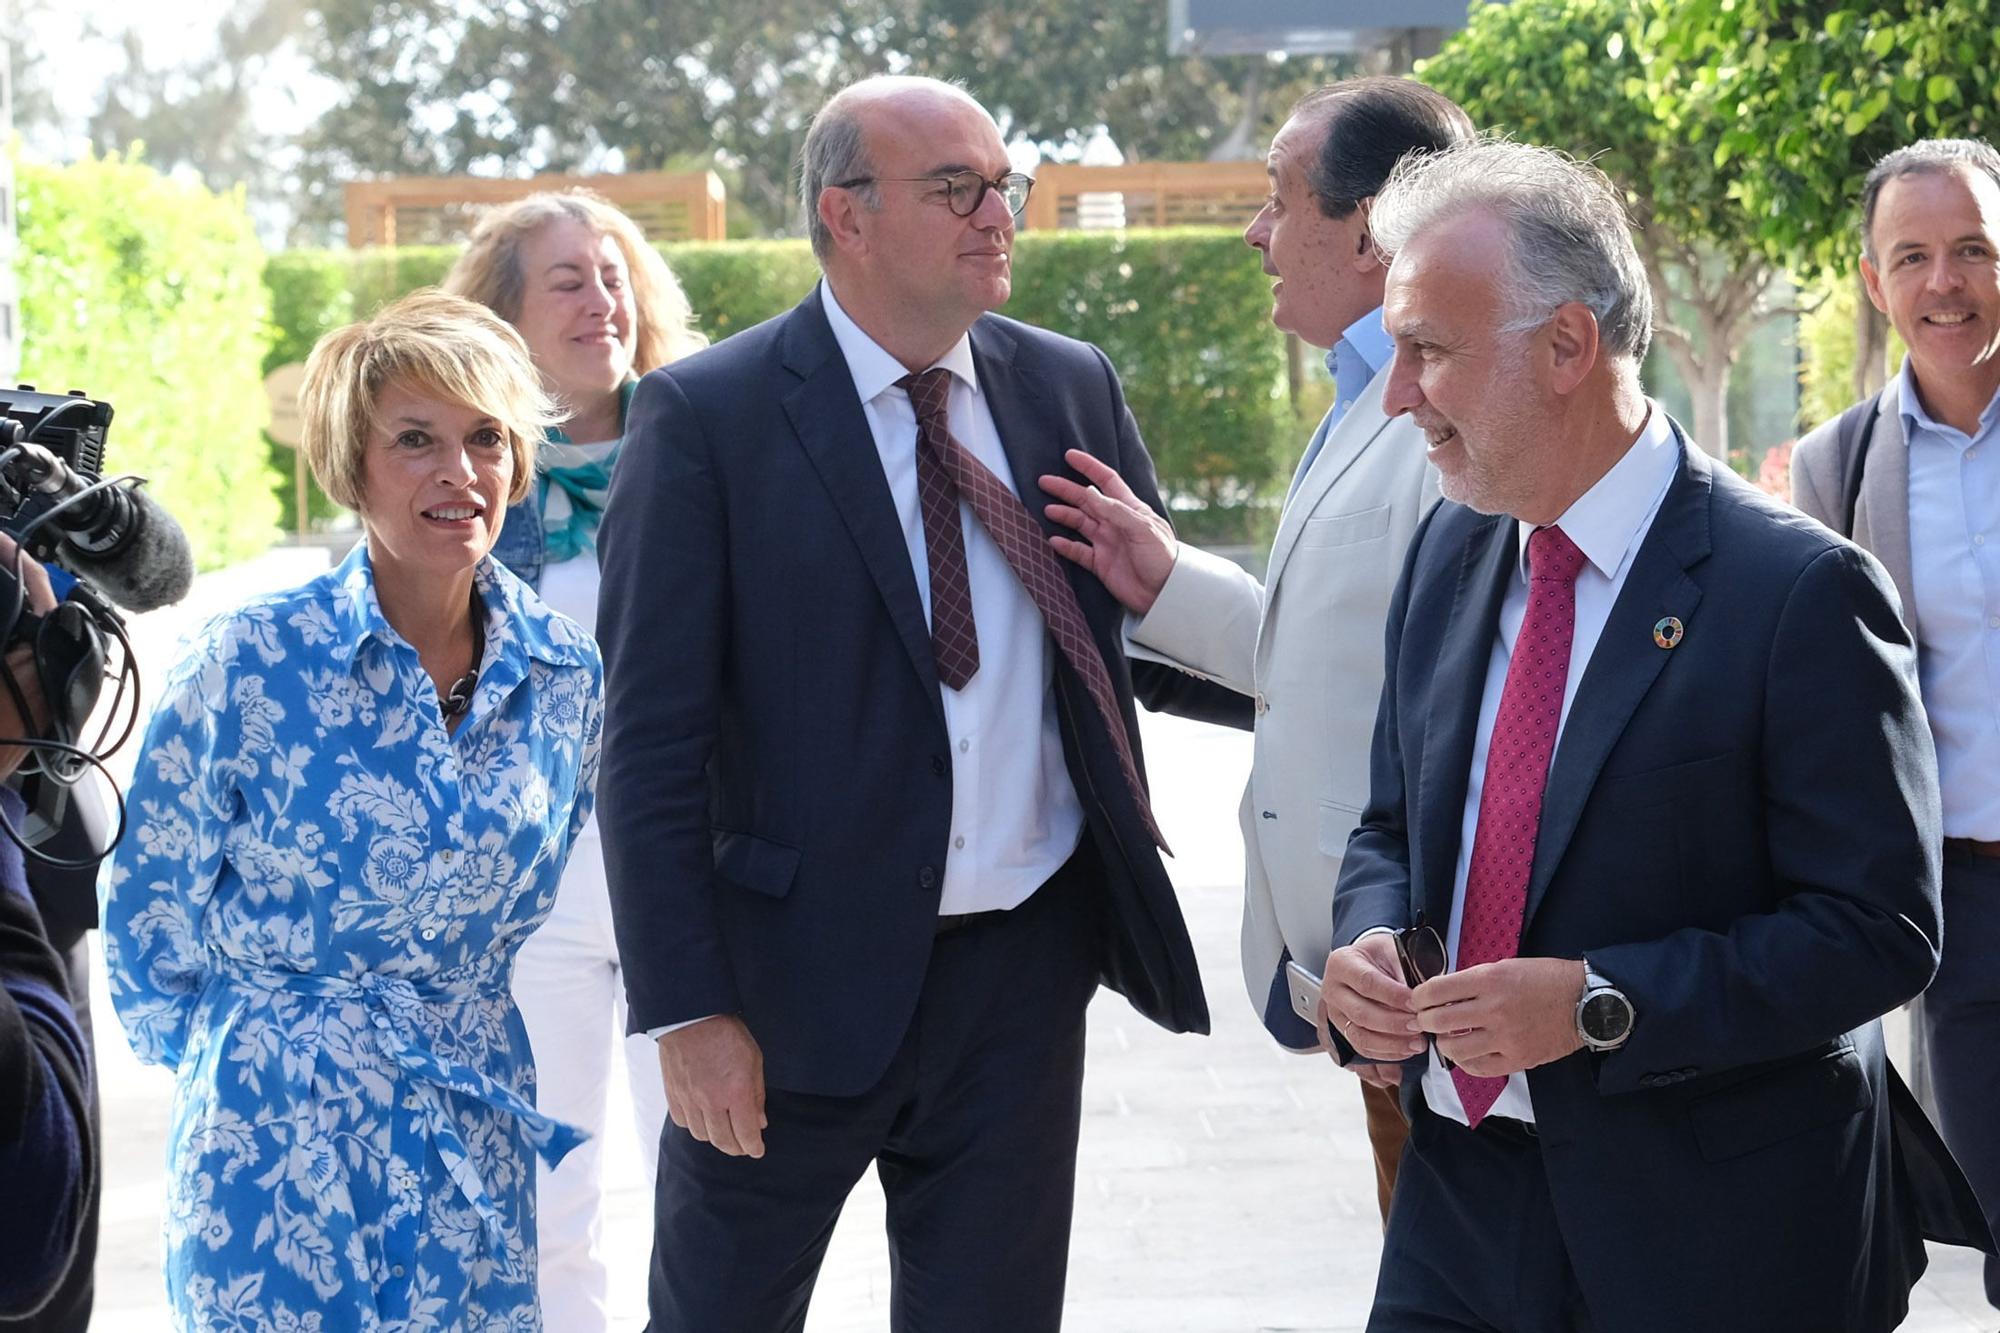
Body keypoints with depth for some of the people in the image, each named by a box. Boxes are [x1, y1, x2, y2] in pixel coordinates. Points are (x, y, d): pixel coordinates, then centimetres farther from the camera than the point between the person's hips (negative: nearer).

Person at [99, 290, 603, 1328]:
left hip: (477, 1136, 4)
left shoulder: (566, 671, 1)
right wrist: (228, 1059, 9)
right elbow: (151, 895, -1)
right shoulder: (250, 661, -11)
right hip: (277, 1132, -4)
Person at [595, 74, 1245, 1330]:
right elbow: (653, 742, -10)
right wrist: (686, 1008, -13)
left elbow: (1158, 635, 13)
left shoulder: (1071, 389, 5)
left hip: (1022, 973, 4)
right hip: (799, 972, -3)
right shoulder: (706, 417, -8)